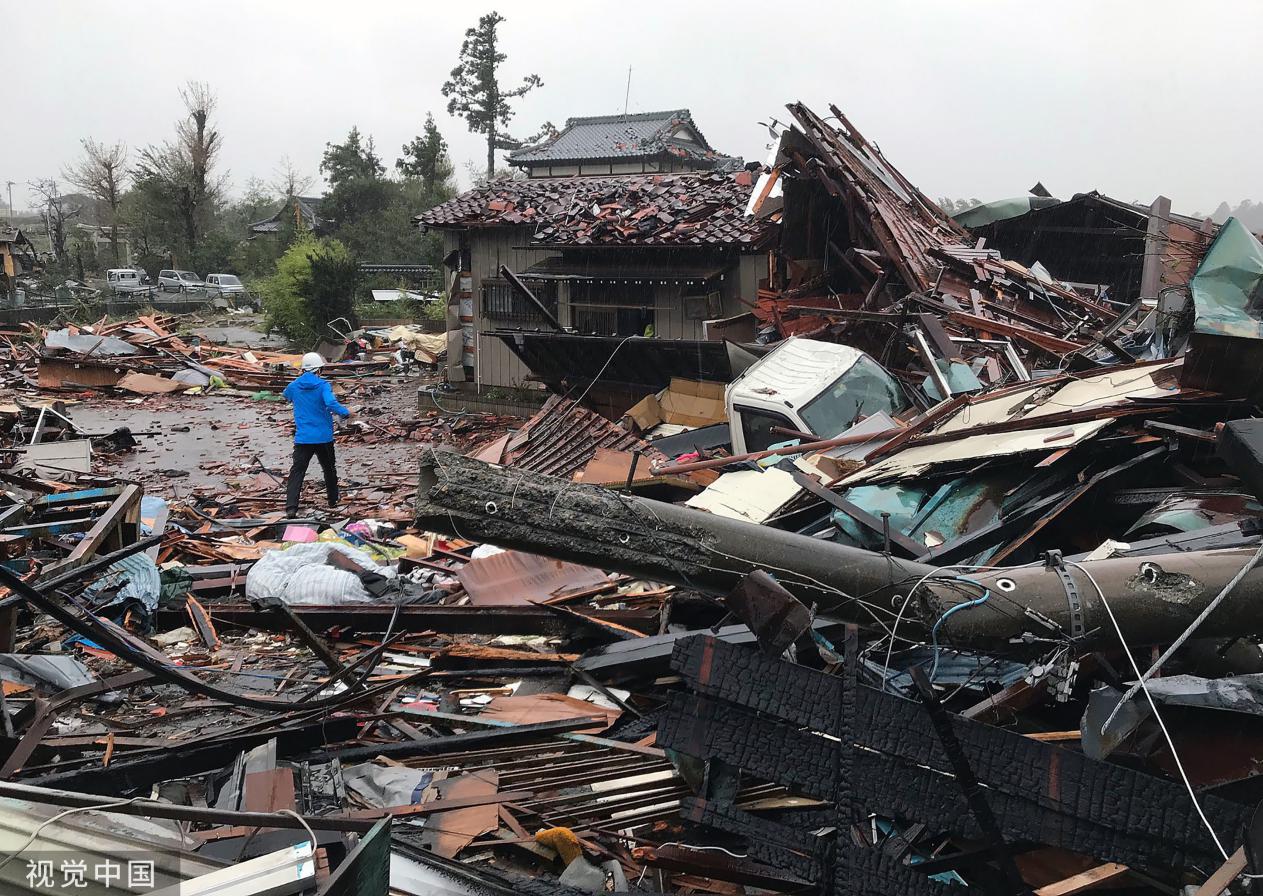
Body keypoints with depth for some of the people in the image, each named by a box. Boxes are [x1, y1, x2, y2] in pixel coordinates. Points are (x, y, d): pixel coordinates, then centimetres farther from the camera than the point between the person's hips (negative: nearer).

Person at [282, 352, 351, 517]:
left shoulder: (294, 386, 3)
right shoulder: (323, 385, -10)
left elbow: (286, 395, 27)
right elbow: (331, 403, -27)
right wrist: (346, 413, -15)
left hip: (302, 438, 2)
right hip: (324, 437, -1)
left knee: (297, 471, -2)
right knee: (329, 468, 20)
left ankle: (291, 507, -18)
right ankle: (333, 500, 34)